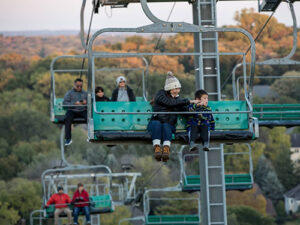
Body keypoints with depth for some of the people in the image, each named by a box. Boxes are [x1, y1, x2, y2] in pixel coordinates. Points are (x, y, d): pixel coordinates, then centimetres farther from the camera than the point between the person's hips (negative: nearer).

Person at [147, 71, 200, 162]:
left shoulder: (177, 98, 20)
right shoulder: (161, 94, 3)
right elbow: (170, 103, -15)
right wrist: (188, 101, -16)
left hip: (169, 125, 3)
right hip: (156, 121, -3)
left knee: (166, 126, -32)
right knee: (156, 123, -36)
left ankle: (166, 148, -56)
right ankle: (157, 148, -53)